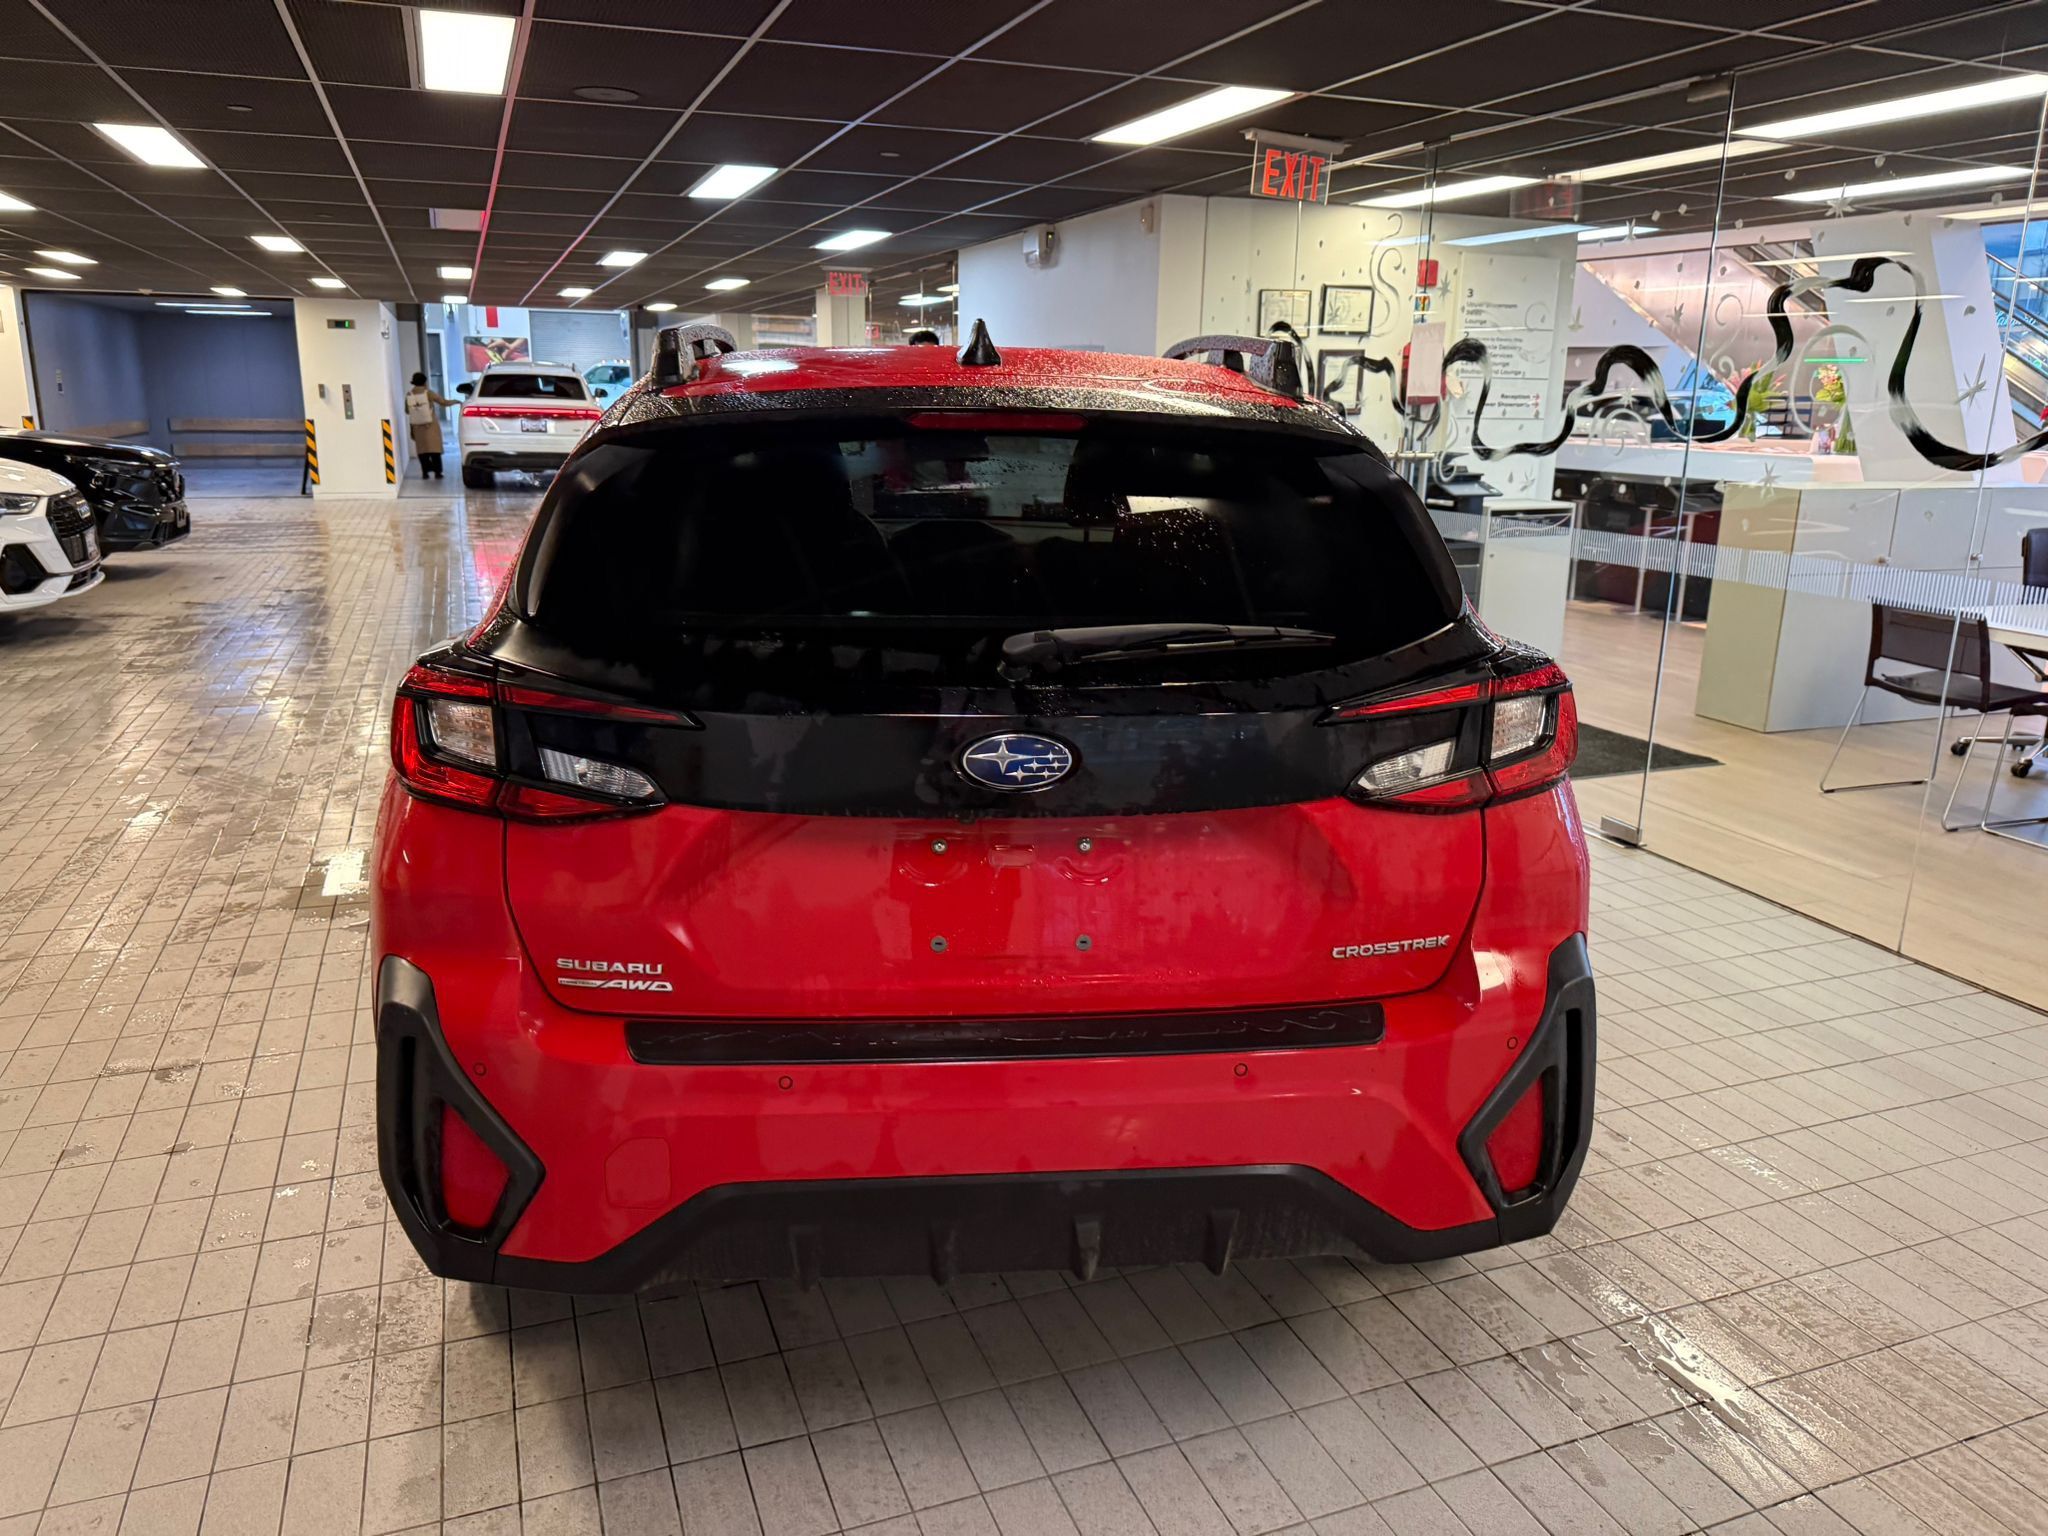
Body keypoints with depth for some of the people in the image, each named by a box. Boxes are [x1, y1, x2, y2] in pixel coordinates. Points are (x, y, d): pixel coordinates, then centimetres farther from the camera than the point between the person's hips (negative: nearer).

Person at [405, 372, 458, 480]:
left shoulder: (409, 395, -2)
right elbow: (444, 402, -5)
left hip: (417, 427, 3)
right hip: (431, 425, -3)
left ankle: (425, 472, 7)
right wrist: (455, 401, 12)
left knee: (422, 449, 10)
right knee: (434, 448, 3)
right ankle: (437, 472, 0)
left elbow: (407, 411, 7)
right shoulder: (428, 393, -10)